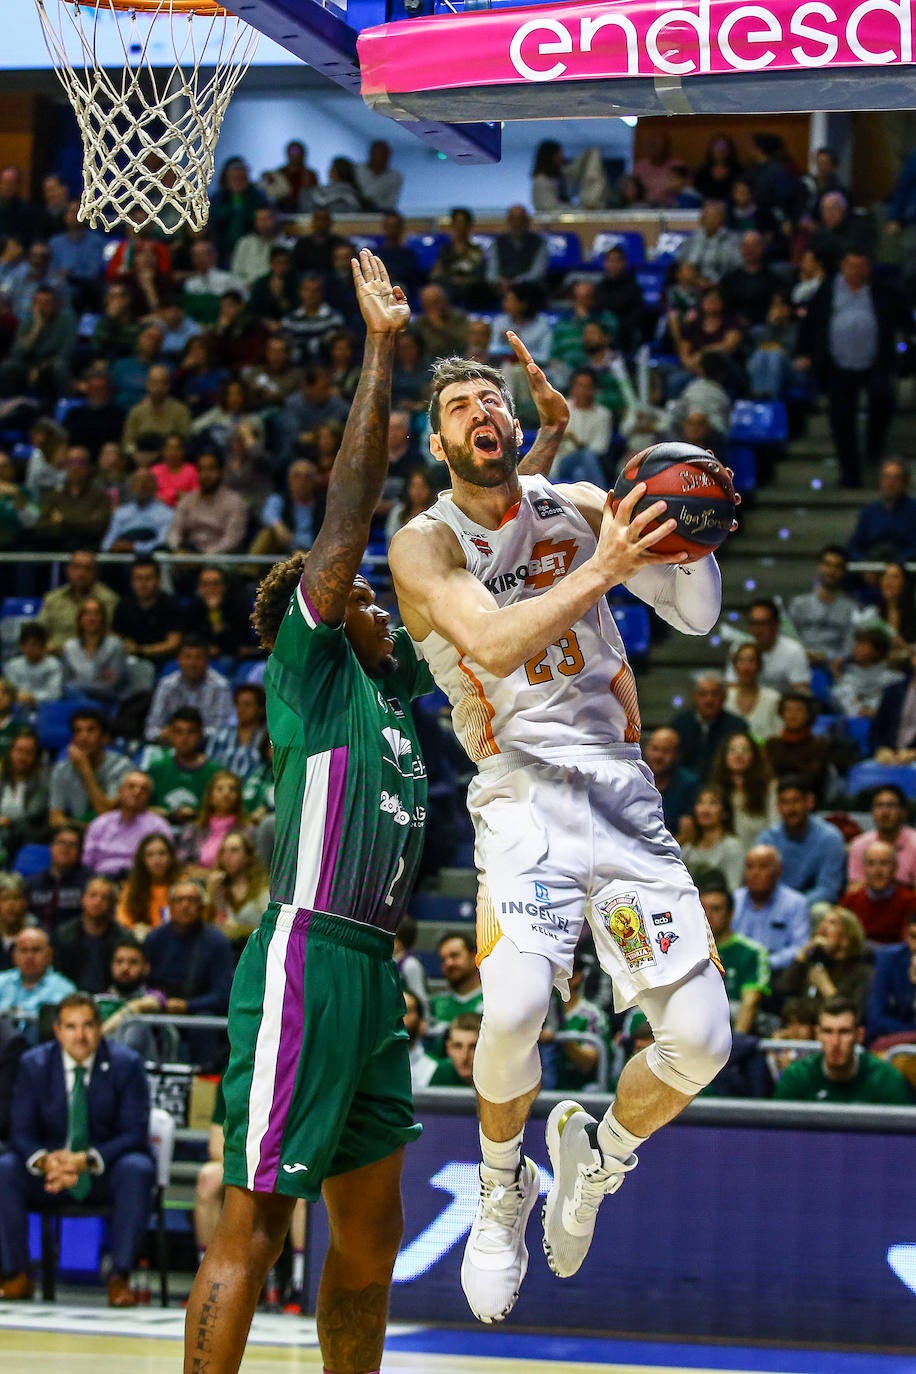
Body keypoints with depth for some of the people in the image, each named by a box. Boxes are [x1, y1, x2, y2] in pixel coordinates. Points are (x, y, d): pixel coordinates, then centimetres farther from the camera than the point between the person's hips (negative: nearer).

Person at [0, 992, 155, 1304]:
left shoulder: (126, 1064, -7)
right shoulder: (33, 1065, 0)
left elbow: (135, 1134, -13)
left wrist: (87, 1160, -30)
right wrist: (44, 1161, -29)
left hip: (107, 1172, -2)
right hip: (51, 1170, 2)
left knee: (138, 1170, -35)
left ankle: (120, 1278, -28)